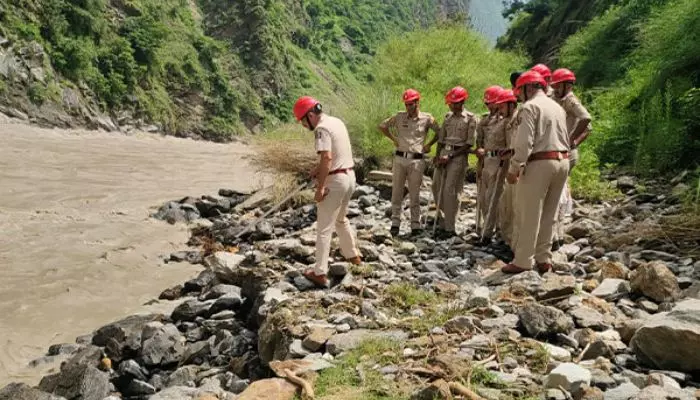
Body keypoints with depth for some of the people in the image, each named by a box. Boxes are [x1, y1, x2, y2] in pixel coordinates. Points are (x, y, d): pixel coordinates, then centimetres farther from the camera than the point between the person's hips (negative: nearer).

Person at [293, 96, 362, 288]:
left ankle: (320, 273, 3)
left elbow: (327, 158, -27)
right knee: (341, 220, 27)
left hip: (335, 181, -9)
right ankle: (353, 255, 41)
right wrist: (318, 168, 18)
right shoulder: (337, 122, 12)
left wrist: (320, 188, -25)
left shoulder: (322, 128, -17)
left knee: (324, 229, -1)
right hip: (350, 175, 9)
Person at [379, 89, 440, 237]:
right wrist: (393, 139, 8)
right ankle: (395, 223, 14)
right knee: (396, 192, 5)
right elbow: (382, 126, 16)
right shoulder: (399, 116, 4)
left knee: (414, 194, 5)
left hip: (417, 160, -2)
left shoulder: (427, 118, -1)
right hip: (400, 158, 2)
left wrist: (429, 144, 4)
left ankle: (415, 225, 13)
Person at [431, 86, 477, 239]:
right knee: (436, 187, 5)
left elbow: (469, 143, -8)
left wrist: (450, 156, -14)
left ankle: (449, 228, 0)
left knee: (450, 191, -8)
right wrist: (437, 156, 0)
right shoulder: (448, 117, 14)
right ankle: (442, 223, 17)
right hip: (443, 153, 6)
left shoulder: (470, 119, -4)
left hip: (458, 156, -6)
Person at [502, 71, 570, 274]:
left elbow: (524, 142, -16)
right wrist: (560, 156, 14)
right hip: (562, 161, 8)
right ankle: (544, 258, 17)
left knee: (529, 215, -3)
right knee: (548, 215, 14)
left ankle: (523, 261, 0)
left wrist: (514, 168, -14)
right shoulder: (557, 107, 19)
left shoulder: (530, 107, -7)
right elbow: (564, 139, 14)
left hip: (540, 163, -8)